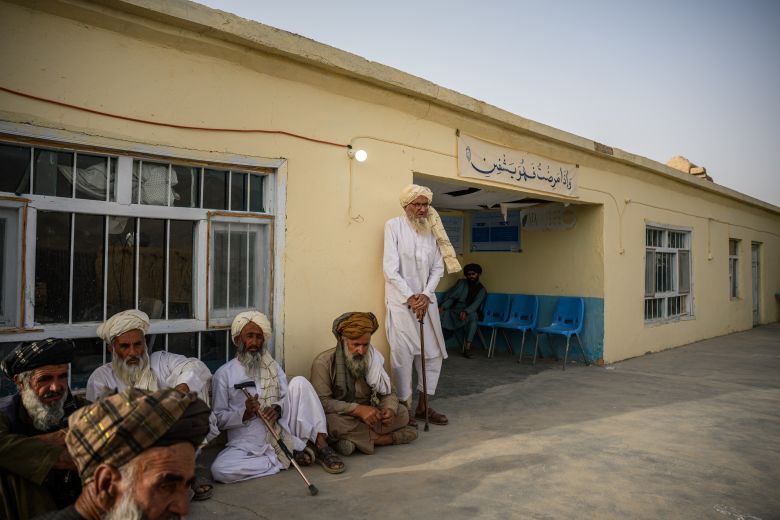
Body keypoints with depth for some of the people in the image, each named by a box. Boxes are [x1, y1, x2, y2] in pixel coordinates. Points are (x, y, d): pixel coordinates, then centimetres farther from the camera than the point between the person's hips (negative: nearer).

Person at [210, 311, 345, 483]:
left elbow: (289, 398, 8)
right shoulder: (224, 374, 3)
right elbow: (218, 418, 0)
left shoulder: (272, 366, 14)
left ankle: (321, 446, -17)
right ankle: (287, 458, -16)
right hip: (248, 444, -1)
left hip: (282, 434, 2)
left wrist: (278, 408, -15)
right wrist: (245, 413, -18)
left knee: (299, 382, -15)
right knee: (219, 470, -33)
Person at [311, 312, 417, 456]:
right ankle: (380, 437, -19)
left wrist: (390, 409, -19)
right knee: (332, 422, -37)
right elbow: (322, 402, -23)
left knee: (402, 412, -11)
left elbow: (388, 393, 5)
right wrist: (358, 410, -31)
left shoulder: (374, 359, 0)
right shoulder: (323, 362, -15)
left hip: (368, 417, 4)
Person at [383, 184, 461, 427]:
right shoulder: (394, 226, -5)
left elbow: (437, 268, 7)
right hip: (401, 301, -5)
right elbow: (390, 268, -11)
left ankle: (423, 406, 22)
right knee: (402, 354, -3)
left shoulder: (431, 229, 8)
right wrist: (410, 297, -14)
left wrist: (425, 295, -8)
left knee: (433, 353, 8)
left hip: (425, 300, 5)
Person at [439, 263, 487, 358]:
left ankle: (467, 346, -41)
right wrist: (442, 306, -16)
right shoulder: (462, 283, 15)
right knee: (441, 314, -28)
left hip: (469, 313, -2)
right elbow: (450, 296, 5)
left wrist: (465, 312, -29)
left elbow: (475, 304, -8)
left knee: (473, 316, -37)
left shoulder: (481, 290, 10)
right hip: (455, 312, 2)